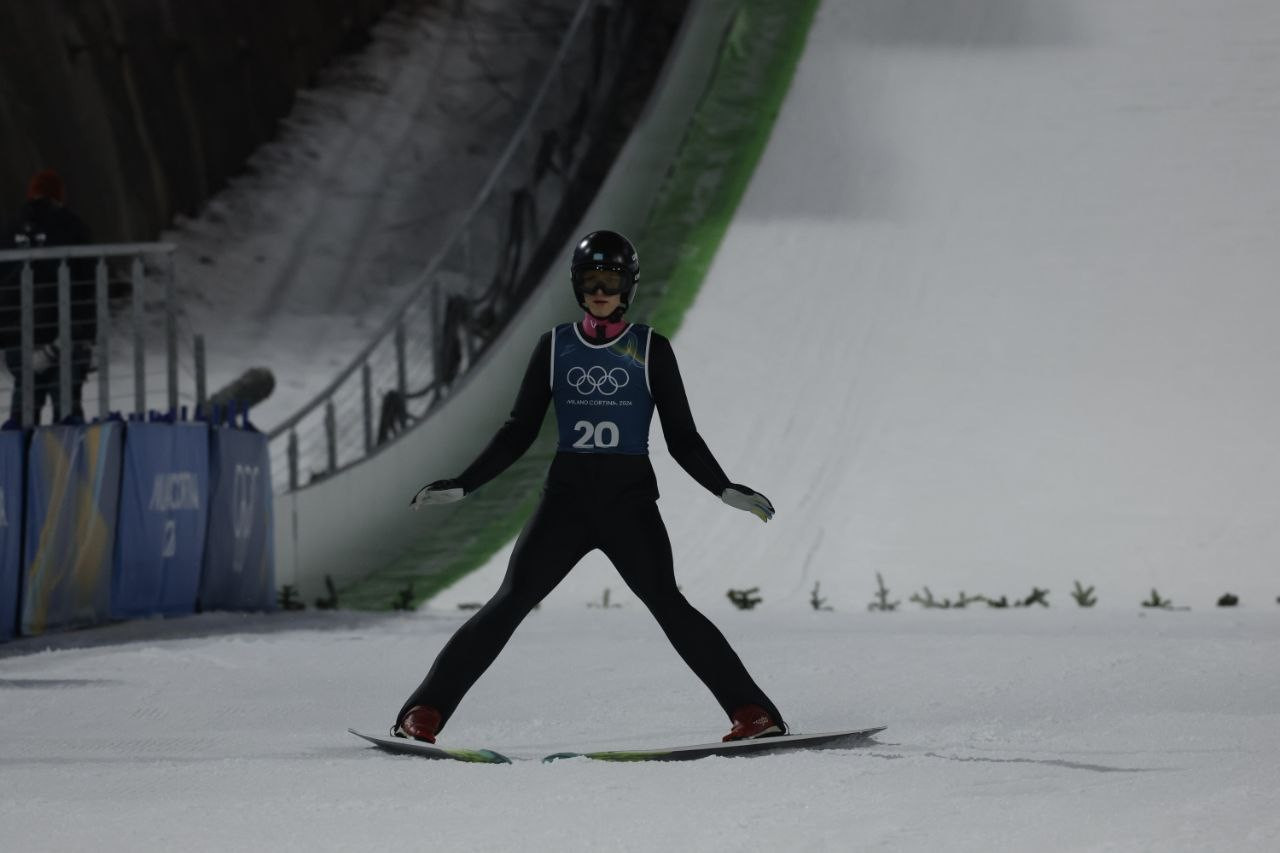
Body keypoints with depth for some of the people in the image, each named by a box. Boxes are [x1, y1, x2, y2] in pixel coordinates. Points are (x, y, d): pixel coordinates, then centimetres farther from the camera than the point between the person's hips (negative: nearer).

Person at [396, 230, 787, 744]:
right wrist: (461, 486, 6)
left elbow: (682, 438, 6)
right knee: (510, 602, -10)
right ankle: (425, 712, -9)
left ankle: (752, 711, -17)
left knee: (667, 604, -18)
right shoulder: (556, 347, 9)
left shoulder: (651, 350, 5)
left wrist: (725, 490, -7)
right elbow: (519, 432, 12)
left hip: (631, 499, -2)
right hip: (567, 495, 2)